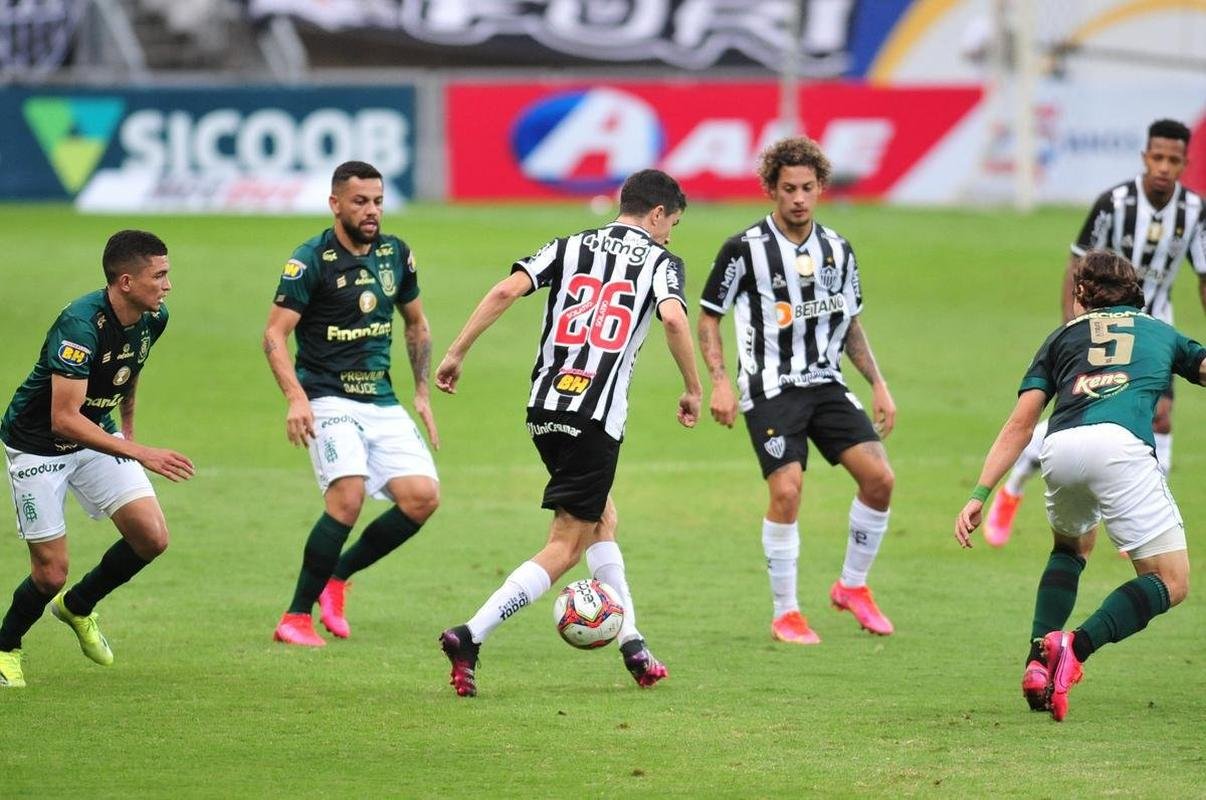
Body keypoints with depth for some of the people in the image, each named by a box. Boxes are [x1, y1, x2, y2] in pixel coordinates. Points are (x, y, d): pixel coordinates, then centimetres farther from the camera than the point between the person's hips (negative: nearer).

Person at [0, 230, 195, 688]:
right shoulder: (80, 326, -33)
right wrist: (140, 455, -39)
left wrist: (129, 429, 27)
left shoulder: (153, 319, -9)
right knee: (51, 572, -6)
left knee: (152, 537, -8)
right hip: (38, 446, -7)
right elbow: (64, 419, -36)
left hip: (98, 435, 7)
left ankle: (77, 607, 19)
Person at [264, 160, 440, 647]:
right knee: (348, 497, -25)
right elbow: (275, 334, -12)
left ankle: (338, 575, 13)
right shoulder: (312, 260, -10)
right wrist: (295, 398, -25)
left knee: (423, 496, -10)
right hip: (328, 400, -6)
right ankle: (296, 617, -13)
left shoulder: (396, 254, 7)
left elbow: (416, 324, 22)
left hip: (382, 402, 6)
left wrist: (422, 393, 15)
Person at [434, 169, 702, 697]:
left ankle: (632, 646, 24)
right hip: (596, 418, -6)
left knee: (603, 520, 24)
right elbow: (674, 319, -17)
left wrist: (457, 352, 0)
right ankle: (470, 638, -16)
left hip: (545, 407, 6)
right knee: (566, 547, -2)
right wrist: (693, 390, -5)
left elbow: (506, 290, -1)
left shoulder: (571, 247, 13)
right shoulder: (659, 262, 3)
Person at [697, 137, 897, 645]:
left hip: (827, 384, 5)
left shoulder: (837, 249, 8)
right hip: (770, 389, -5)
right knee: (787, 490, -19)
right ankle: (785, 614, -4)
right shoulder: (744, 249, -6)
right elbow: (708, 317, 1)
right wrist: (720, 383, -11)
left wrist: (878, 384, 11)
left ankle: (853, 586, 13)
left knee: (879, 477, -9)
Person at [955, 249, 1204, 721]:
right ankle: (1075, 647, -19)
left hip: (1060, 449, 3)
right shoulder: (1161, 333, 32)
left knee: (1072, 546, 34)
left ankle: (1038, 661, 15)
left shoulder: (1063, 337, 30)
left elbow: (1020, 424, 22)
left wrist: (979, 495, 20)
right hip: (1121, 443, -3)